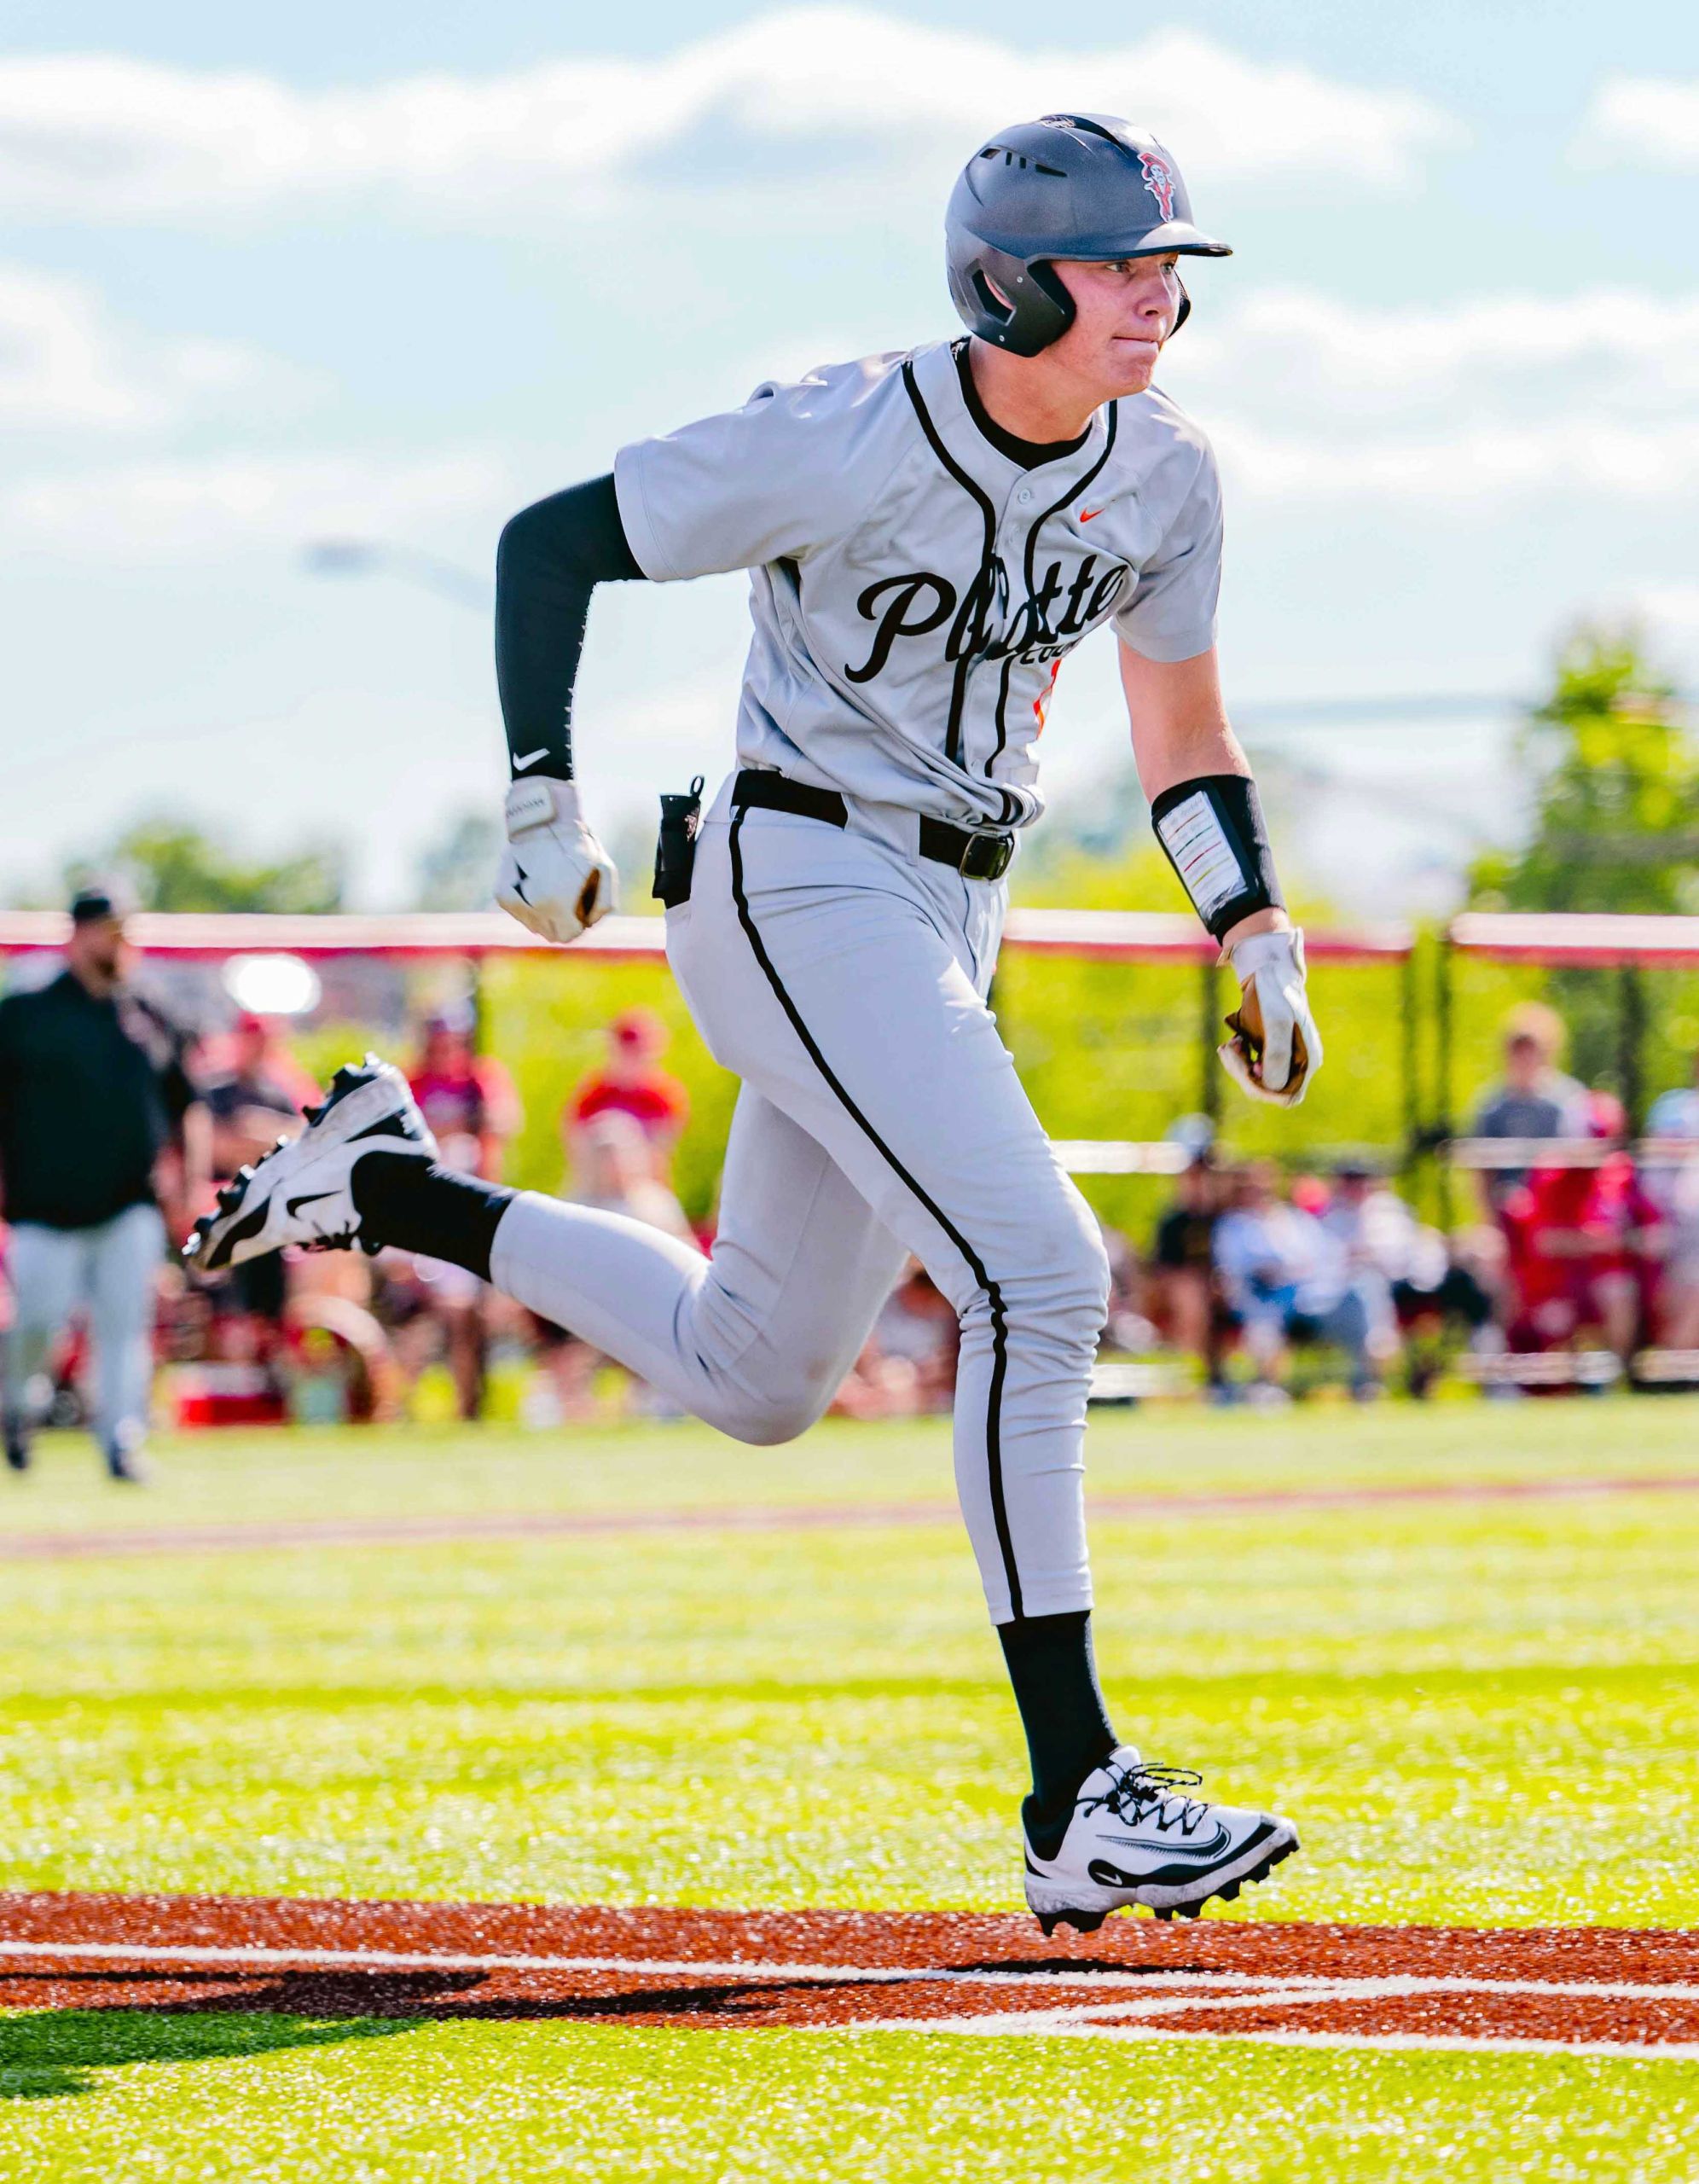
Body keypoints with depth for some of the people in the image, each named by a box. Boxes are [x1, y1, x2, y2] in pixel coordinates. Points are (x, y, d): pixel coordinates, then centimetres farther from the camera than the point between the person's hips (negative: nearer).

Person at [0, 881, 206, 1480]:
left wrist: (191, 1176, 8)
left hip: (131, 1206, 3)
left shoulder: (151, 1023, 15)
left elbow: (188, 1106, 21)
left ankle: (122, 1442, -7)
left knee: (126, 1323, -7)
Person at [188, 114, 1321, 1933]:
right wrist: (544, 807, -16)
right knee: (1037, 1270, -23)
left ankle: (388, 1185, 31)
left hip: (947, 923, 8)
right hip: (800, 887, -8)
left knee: (753, 1379, 14)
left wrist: (1260, 940, 6)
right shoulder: (849, 444, -18)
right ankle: (1076, 1801, -23)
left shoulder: (1160, 473, 2)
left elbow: (1179, 726, 16)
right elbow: (548, 538, -10)